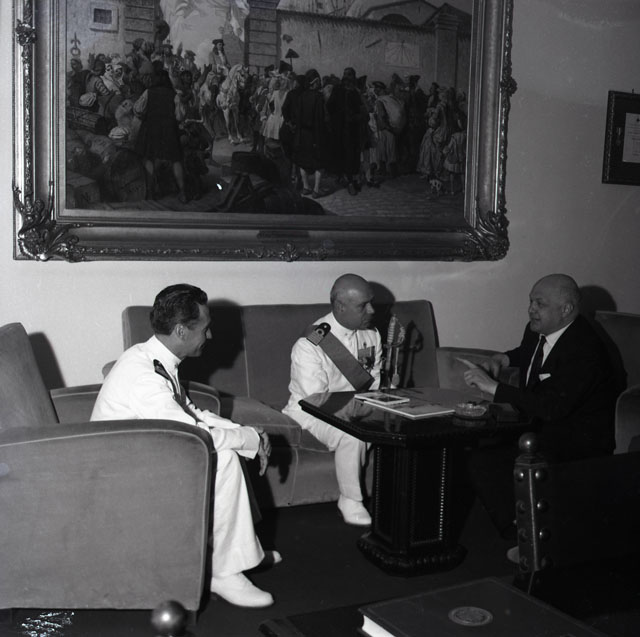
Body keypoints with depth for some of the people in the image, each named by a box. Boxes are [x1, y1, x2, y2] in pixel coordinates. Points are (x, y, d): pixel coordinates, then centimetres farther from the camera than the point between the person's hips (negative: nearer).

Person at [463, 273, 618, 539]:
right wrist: (502, 359, 10)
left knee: (486, 461, -26)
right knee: (477, 457, -12)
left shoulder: (584, 348, -22)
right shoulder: (537, 331, 6)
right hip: (539, 429, 9)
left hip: (576, 445, -9)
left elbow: (553, 407, -33)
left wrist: (494, 387, -30)